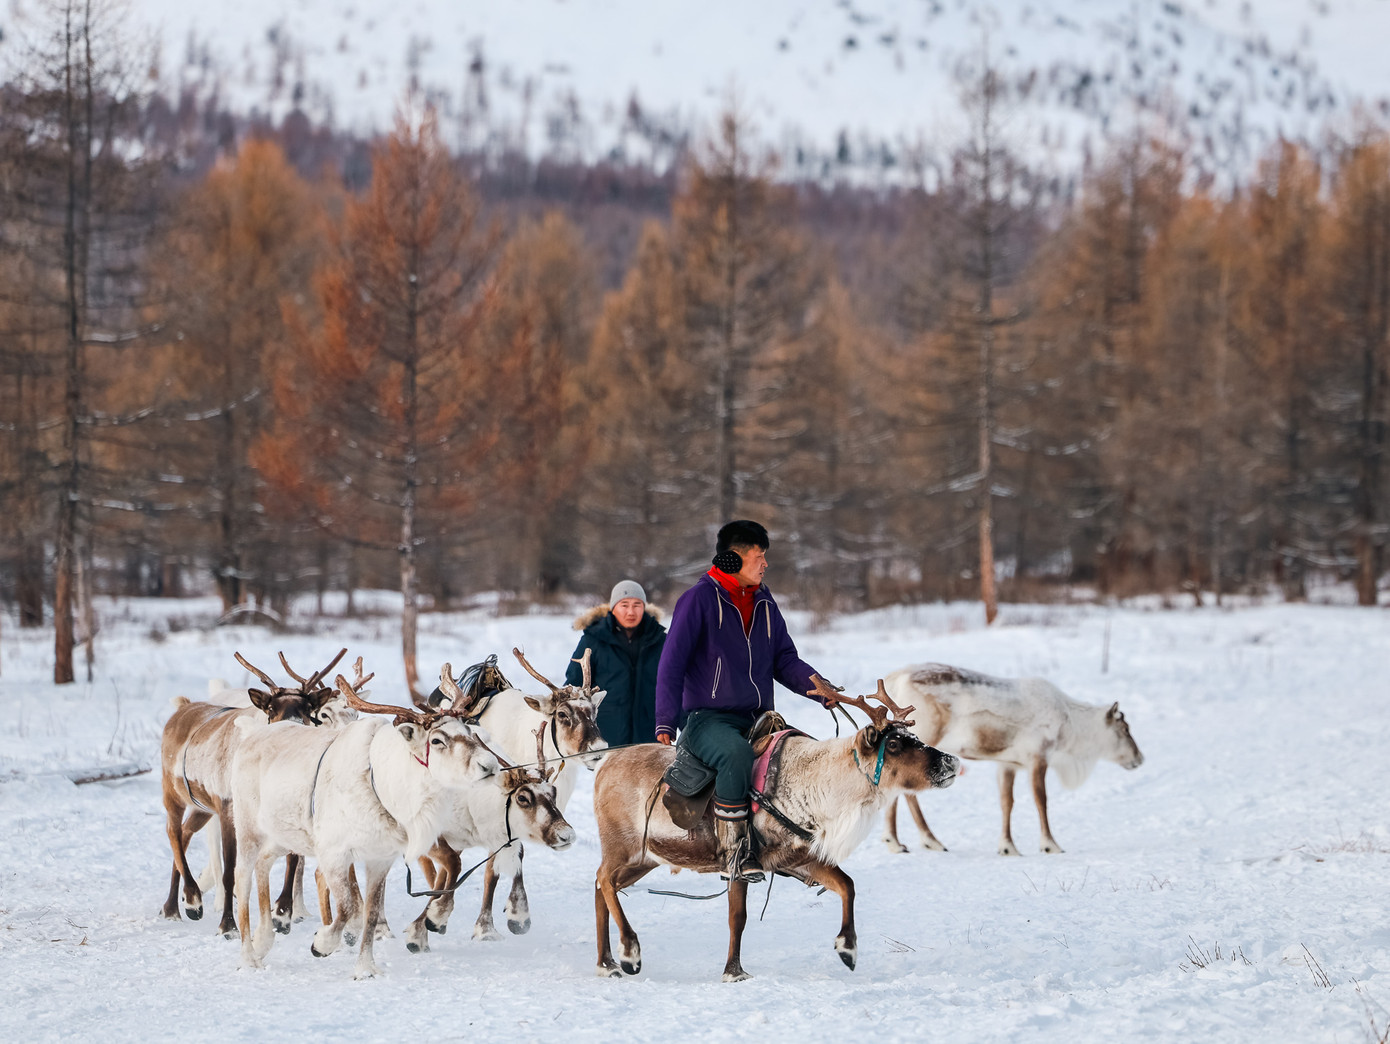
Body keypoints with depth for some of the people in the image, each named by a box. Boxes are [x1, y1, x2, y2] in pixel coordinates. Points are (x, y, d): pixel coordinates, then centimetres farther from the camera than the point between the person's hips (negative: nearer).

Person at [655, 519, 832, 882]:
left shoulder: (764, 603, 14)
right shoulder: (700, 598, -4)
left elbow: (785, 661, 16)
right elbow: (672, 664, -5)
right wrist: (665, 723, -13)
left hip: (757, 719, 6)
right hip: (706, 717, -6)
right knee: (737, 754, -37)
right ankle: (733, 851, -31)